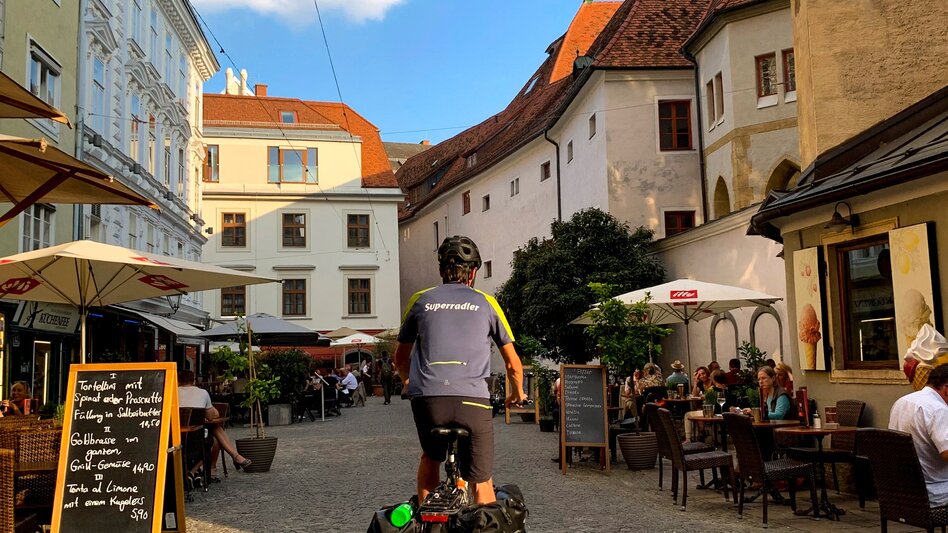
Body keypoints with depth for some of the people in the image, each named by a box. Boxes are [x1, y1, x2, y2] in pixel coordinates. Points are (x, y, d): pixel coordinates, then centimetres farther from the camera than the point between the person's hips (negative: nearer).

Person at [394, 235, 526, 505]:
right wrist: (517, 394, 41)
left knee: (431, 457, 29)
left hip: (426, 399, 2)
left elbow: (400, 359, 28)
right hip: (473, 400, -1)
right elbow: (513, 364, 22)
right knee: (481, 481, 11)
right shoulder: (486, 303, 16)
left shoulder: (420, 300, 18)